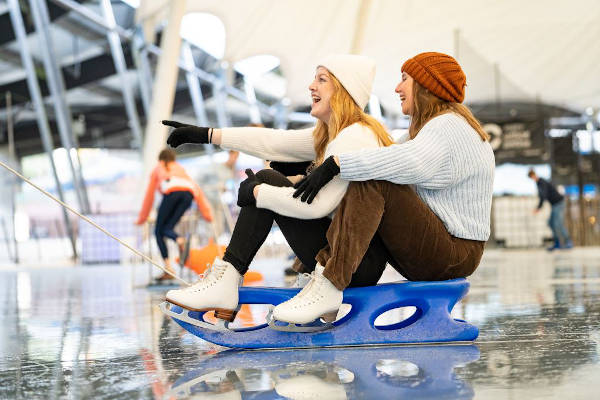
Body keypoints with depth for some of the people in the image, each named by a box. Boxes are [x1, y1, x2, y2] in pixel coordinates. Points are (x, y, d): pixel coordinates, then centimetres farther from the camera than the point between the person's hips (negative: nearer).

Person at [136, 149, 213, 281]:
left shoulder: (157, 169, 35)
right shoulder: (180, 169, 41)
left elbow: (149, 195, 39)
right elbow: (197, 190, 40)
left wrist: (141, 219, 49)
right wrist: (207, 214, 45)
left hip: (172, 191, -3)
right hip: (188, 192, 3)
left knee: (159, 231, 5)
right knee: (167, 228, 10)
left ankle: (168, 268, -18)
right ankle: (180, 240, -26)